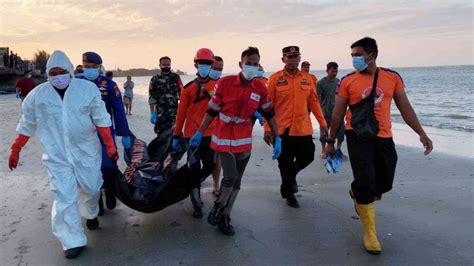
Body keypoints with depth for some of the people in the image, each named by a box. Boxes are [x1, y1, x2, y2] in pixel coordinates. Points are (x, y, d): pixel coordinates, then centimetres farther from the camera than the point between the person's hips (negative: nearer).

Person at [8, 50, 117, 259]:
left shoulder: (88, 89, -6)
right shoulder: (37, 95, -2)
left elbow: (101, 120, -3)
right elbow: (27, 126, 8)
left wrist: (110, 146, -3)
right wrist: (15, 150, 11)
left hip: (86, 151, 0)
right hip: (56, 157, 0)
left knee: (90, 188, 11)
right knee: (64, 198, -4)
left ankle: (90, 214, 45)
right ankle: (73, 241, 9)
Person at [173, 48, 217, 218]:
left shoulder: (217, 86, 2)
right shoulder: (189, 88, -2)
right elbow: (181, 113, 1)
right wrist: (176, 136, 3)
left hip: (210, 134, 3)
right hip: (193, 134, -2)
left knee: (210, 166, 11)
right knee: (195, 169, 1)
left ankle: (193, 186, 40)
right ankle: (197, 205, 13)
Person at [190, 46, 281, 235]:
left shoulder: (261, 89, -4)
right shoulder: (224, 83, -12)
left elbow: (269, 114, 8)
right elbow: (212, 110, -4)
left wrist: (277, 139, 7)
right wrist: (200, 133, -2)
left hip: (244, 141, 4)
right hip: (224, 138, -4)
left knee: (236, 181, 10)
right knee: (230, 177, -15)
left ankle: (224, 218, 25)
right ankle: (218, 208, 13)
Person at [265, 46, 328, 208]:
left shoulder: (307, 78, 7)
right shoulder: (275, 79, -5)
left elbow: (313, 101, 11)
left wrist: (322, 122, 10)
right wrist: (267, 129, -9)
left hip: (304, 128, 3)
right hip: (282, 129, -3)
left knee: (307, 157, 8)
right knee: (285, 163, 7)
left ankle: (291, 174, 40)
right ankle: (288, 193, 27)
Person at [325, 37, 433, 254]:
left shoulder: (392, 77, 3)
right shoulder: (347, 81, -3)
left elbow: (405, 107, 7)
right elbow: (337, 114, 2)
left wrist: (421, 133, 3)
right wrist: (331, 141, 5)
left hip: (384, 138, 3)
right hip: (358, 136, -3)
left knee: (384, 184, 11)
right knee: (366, 182, -9)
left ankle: (358, 194, 45)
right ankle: (370, 232, 9)